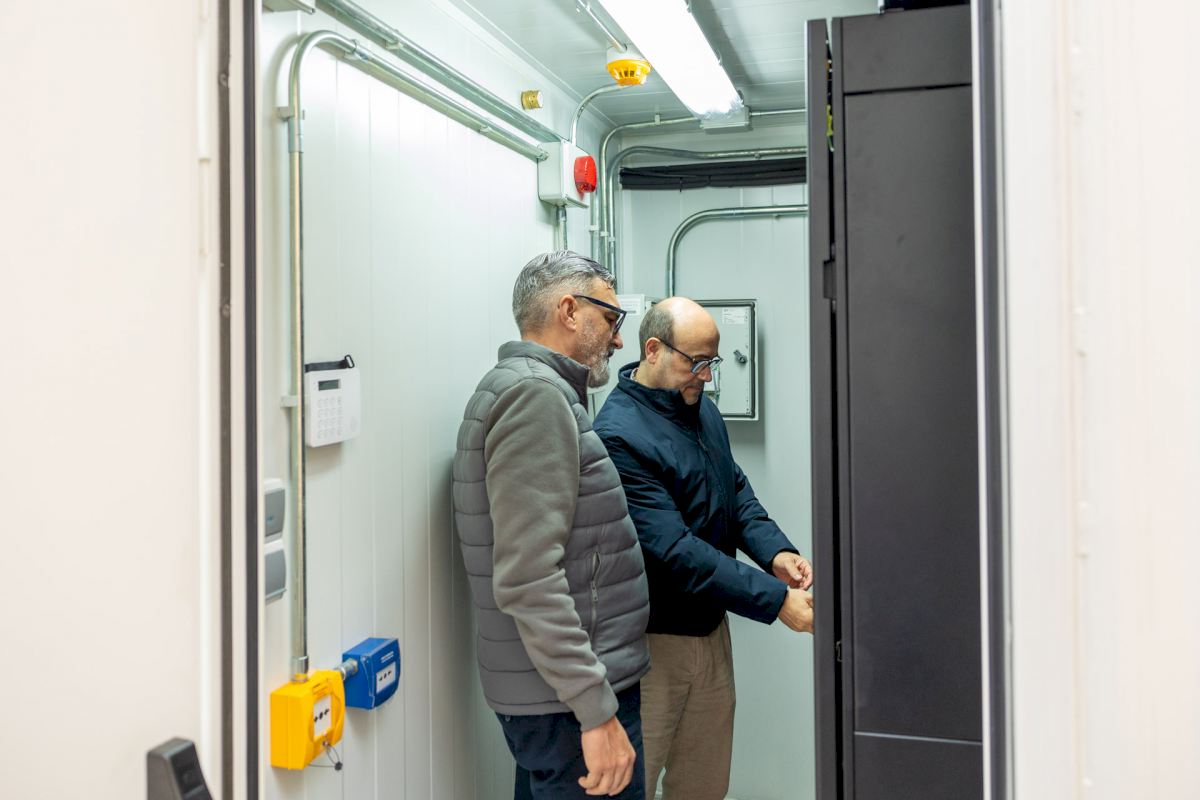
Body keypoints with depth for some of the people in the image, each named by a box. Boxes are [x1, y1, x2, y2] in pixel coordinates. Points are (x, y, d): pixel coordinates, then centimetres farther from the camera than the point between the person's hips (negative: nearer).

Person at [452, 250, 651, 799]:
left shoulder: (526, 388, 14)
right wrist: (597, 712, -23)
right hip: (569, 699, -10)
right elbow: (528, 580, -25)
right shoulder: (536, 394, -17)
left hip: (546, 691, 10)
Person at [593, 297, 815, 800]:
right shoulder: (618, 435, -22)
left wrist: (775, 552, -8)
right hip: (653, 641, -8)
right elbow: (674, 550, -26)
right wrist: (775, 599, -26)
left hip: (710, 627, 8)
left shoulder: (702, 409, 6)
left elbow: (737, 491, 12)